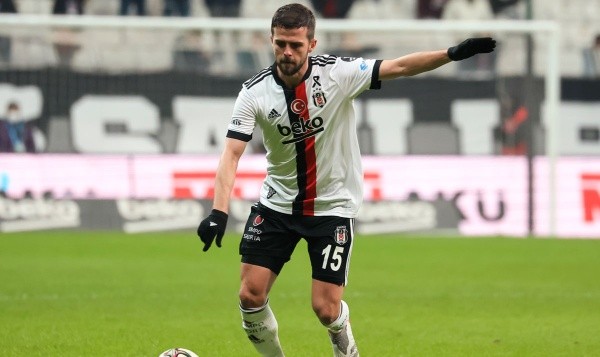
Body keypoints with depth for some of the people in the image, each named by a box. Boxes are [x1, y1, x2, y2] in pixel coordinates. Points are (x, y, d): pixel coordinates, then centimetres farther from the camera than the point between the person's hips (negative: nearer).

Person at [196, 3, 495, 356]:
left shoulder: (338, 73, -14)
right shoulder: (255, 92, -12)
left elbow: (398, 67, -15)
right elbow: (231, 154, -18)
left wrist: (453, 53, -29)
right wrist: (219, 212, -31)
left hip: (332, 205, -2)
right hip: (277, 204, 2)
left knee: (326, 308, -5)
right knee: (251, 295, -7)